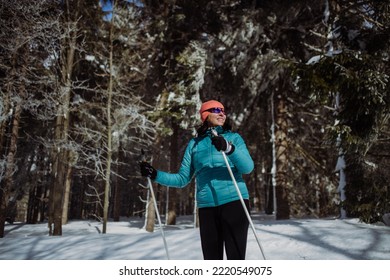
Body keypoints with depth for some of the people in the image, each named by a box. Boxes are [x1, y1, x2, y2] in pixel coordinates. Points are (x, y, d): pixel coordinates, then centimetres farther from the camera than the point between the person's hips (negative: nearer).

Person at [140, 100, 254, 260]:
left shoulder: (234, 138, 9)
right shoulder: (195, 144, 14)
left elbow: (248, 167, -7)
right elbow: (182, 179, 15)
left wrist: (229, 148, -24)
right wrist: (155, 175, 3)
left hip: (234, 202, -2)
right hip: (207, 206, 2)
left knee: (235, 257, -8)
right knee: (211, 259, 3)